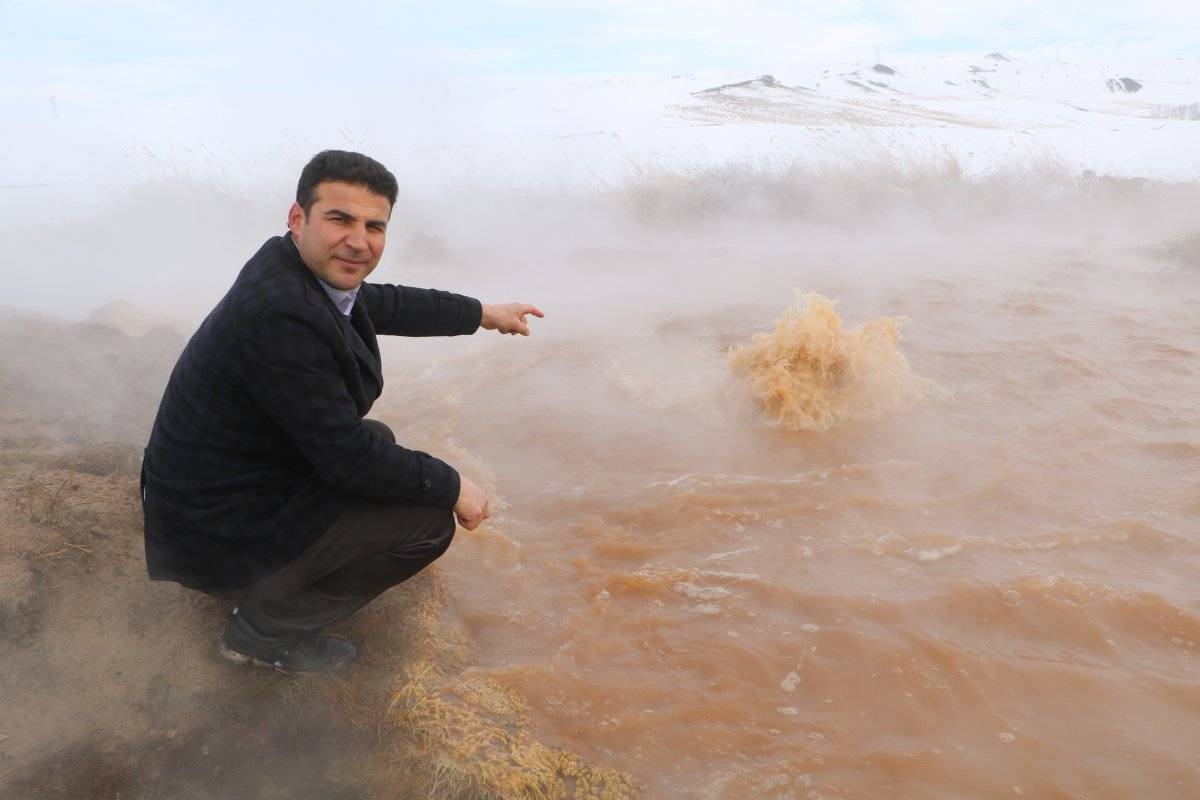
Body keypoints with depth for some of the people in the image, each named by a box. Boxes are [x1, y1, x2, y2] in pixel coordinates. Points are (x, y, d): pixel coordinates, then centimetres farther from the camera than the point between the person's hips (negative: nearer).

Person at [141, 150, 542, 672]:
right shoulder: (281, 314, -31)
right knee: (427, 521, -11)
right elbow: (347, 456, -26)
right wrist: (452, 488, -13)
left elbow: (385, 305, 16)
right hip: (218, 534, -9)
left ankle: (271, 581, 21)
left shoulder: (300, 270, -3)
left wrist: (484, 314, 23)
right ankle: (265, 628, 3)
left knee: (379, 440, 22)